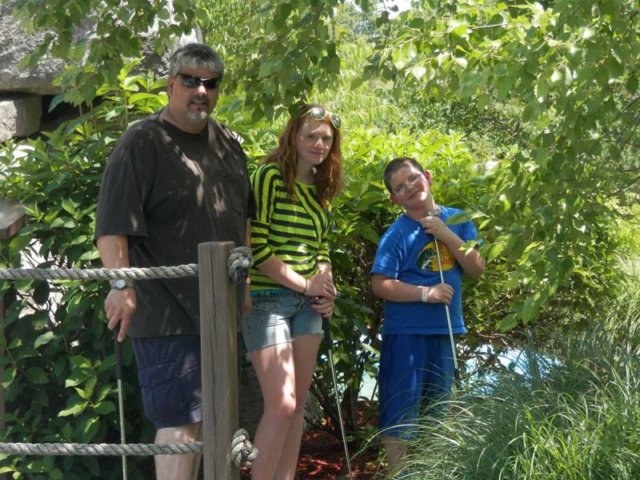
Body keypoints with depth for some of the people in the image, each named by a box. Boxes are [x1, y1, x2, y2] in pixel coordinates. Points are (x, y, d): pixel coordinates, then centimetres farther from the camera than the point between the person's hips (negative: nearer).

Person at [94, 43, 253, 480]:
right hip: (166, 311, -8)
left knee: (204, 416, 17)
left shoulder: (228, 144, 12)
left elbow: (243, 215, 22)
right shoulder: (143, 142, -12)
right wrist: (121, 284, -28)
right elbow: (112, 222, -19)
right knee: (181, 419, -8)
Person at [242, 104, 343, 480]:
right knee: (282, 404, -13)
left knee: (299, 404, 7)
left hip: (307, 304, 7)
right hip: (268, 299, -7)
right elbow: (255, 246, -16)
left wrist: (326, 288, 2)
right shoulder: (270, 176, -10)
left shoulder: (322, 188, 13)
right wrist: (304, 283, -13)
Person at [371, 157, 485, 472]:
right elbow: (380, 285, -15)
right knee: (399, 411, -1)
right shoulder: (398, 234, -11)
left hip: (445, 330, 5)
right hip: (405, 333, -5)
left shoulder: (457, 221, 4)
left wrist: (448, 236, -13)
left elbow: (477, 269, -2)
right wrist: (426, 293, -21)